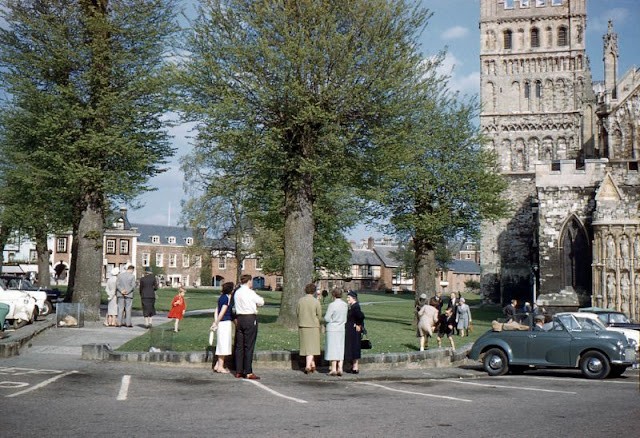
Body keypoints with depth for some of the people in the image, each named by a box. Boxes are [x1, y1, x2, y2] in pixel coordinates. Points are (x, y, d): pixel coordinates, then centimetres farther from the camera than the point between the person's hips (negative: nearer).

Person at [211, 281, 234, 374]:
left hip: (221, 323, 9)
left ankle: (217, 365, 17)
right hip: (226, 322, -9)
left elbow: (216, 311, 14)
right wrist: (216, 324, -9)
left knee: (222, 345, 14)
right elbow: (222, 312, -15)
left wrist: (215, 322, 11)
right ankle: (220, 367, 2)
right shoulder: (227, 298, -13)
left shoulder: (222, 297, 14)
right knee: (224, 344, -2)